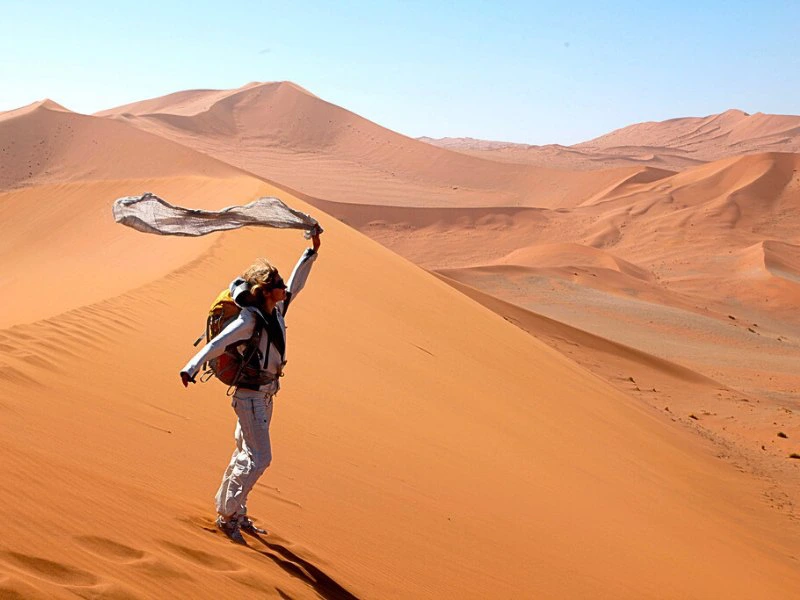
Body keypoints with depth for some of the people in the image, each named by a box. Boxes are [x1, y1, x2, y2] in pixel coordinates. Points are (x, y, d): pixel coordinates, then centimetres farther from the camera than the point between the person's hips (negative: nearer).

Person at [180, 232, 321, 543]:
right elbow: (217, 343, -29)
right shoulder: (250, 319, -20)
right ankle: (227, 515, 3)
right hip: (250, 395, -9)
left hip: (265, 394, 9)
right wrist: (191, 367, -41)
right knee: (259, 458, -9)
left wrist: (312, 251, 18)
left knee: (246, 454, 16)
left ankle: (232, 511, 27)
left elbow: (296, 285, 18)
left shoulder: (276, 310, 4)